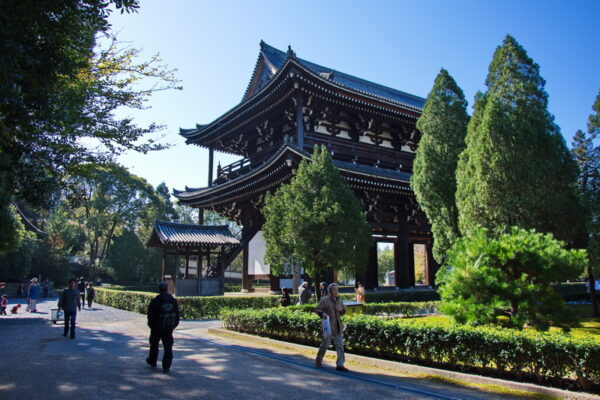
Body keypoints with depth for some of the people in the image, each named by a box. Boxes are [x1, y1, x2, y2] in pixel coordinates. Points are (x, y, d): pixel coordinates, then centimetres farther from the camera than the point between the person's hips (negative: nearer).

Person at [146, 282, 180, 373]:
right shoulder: (173, 300, 2)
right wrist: (174, 325, 12)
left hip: (157, 328, -2)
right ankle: (166, 366, 0)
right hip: (169, 328, 2)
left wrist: (151, 325, 5)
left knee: (154, 345, 20)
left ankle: (152, 361, 37)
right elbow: (177, 314, 4)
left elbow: (151, 315, -9)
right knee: (168, 347, 5)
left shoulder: (155, 301, -12)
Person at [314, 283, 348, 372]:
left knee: (340, 345, 2)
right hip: (328, 326, -5)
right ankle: (318, 361, 23)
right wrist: (322, 313, -24)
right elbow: (316, 309, -5)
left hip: (338, 327, 5)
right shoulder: (324, 300, -6)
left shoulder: (339, 300, 12)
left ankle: (340, 365, 7)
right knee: (325, 344, 3)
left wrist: (341, 309, -2)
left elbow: (344, 311, 21)